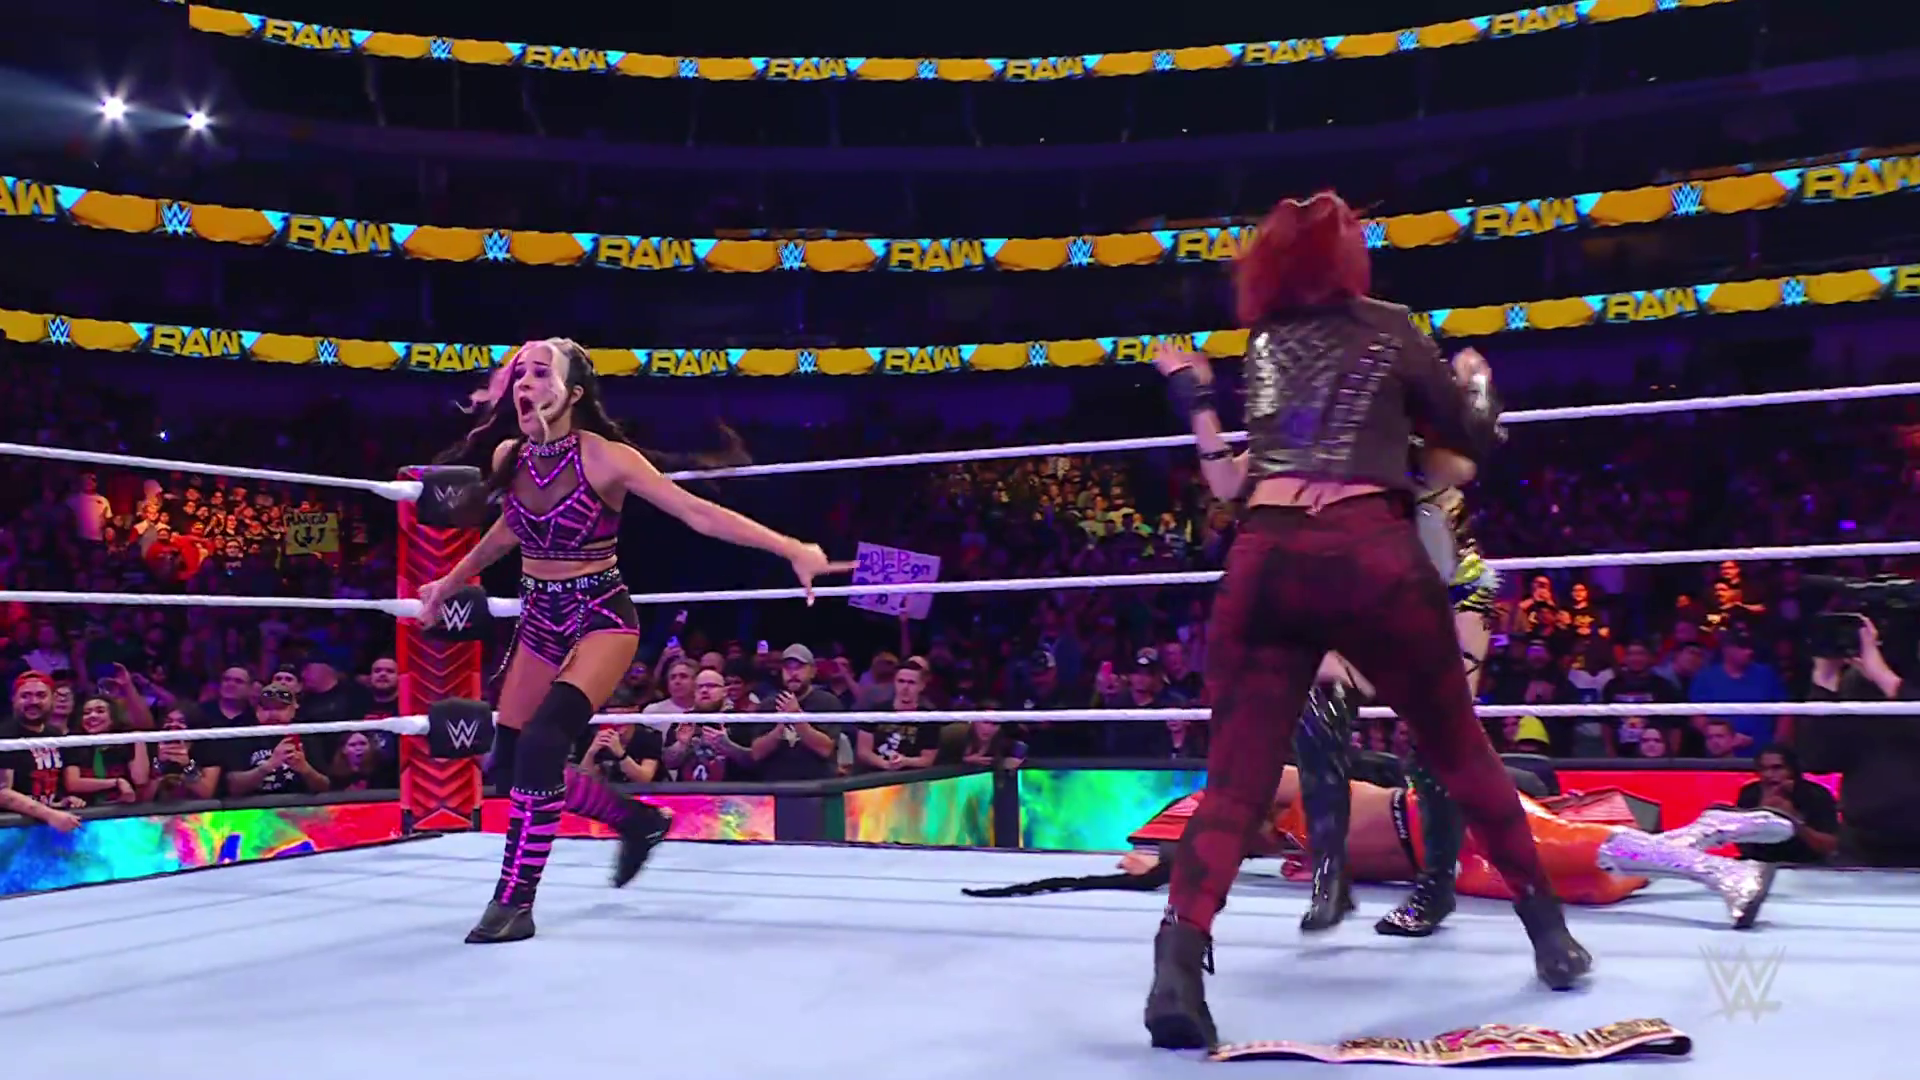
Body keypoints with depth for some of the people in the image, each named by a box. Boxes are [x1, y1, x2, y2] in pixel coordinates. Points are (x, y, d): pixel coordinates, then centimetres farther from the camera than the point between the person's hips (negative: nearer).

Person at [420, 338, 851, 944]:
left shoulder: (605, 457, -17)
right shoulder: (506, 457, 0)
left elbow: (698, 513, -19)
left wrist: (792, 549, -27)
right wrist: (449, 584, 33)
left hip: (601, 617, -7)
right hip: (538, 619, 7)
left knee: (541, 744, -26)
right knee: (510, 758, 6)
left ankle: (515, 901, -11)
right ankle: (637, 821, 28)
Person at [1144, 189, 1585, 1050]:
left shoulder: (1262, 345, 22)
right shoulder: (1387, 328, 15)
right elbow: (1476, 445, 21)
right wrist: (1474, 378, 39)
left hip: (1263, 561, 2)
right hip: (1369, 554, -1)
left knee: (1235, 779, 1)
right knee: (1460, 749, 18)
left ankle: (1178, 963, -17)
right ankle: (1549, 933, 30)